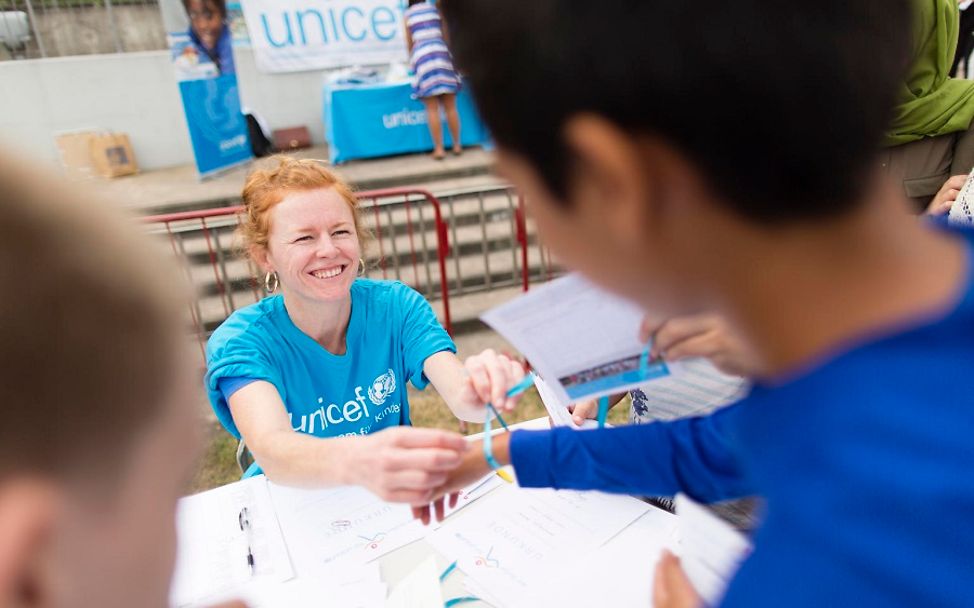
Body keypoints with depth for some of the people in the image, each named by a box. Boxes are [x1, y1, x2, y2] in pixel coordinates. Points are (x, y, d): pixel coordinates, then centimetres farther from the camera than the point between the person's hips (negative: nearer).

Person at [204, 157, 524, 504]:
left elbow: (459, 396, -23)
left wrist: (477, 393, -47)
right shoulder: (241, 341, -15)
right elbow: (271, 449, -35)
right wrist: (355, 461, -55)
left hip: (396, 493, 4)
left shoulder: (396, 306, -9)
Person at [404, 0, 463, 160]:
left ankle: (439, 149, -4)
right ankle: (457, 145, 9)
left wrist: (412, 61, 34)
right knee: (450, 107, 5)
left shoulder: (407, 14, 12)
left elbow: (409, 43, 16)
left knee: (432, 109, -2)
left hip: (422, 55, -1)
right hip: (441, 53, 1)